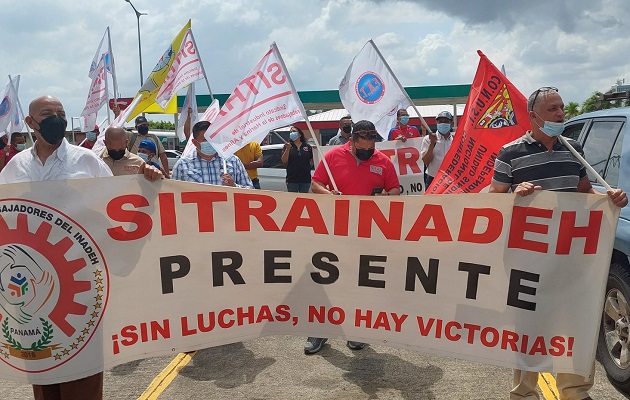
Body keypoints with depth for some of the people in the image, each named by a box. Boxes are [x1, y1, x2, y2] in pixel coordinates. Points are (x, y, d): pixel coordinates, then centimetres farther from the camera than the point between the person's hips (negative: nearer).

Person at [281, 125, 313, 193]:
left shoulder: (307, 146, 6)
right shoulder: (287, 146, 5)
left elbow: (312, 162, 8)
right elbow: (284, 161, -4)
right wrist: (288, 149, -16)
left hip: (305, 179, 1)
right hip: (292, 179, -1)